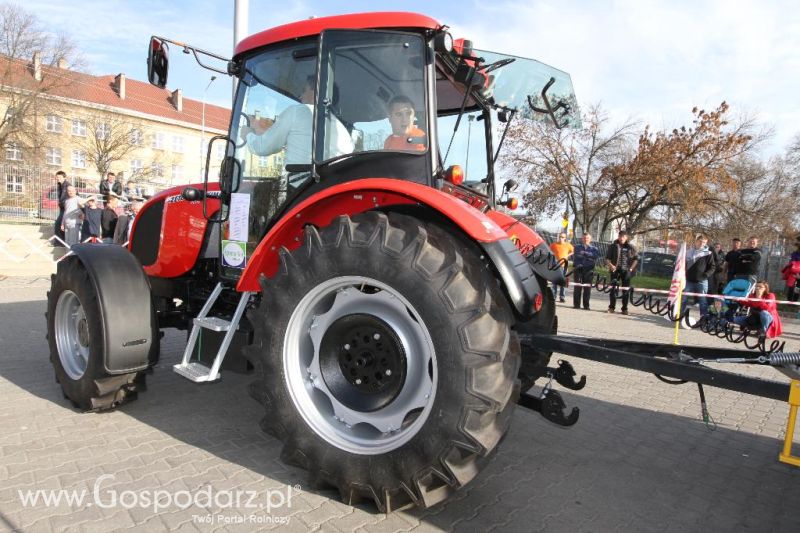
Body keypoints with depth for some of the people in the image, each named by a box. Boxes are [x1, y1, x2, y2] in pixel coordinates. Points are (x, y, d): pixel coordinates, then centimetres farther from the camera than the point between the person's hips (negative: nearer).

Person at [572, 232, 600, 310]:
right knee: (577, 287, -2)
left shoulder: (594, 248, 12)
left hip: (589, 269, 0)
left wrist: (585, 253, -16)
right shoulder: (577, 247, 14)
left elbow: (596, 255, -9)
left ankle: (586, 305, 7)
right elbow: (574, 257, 3)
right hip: (578, 268, 0)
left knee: (587, 287, 0)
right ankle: (576, 304, 4)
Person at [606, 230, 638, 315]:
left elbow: (636, 259, 8)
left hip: (626, 271, 1)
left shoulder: (630, 247, 4)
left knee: (626, 290, 2)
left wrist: (631, 268, -2)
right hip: (615, 270, 0)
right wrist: (610, 265, -12)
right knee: (613, 289, -2)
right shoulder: (613, 246, 3)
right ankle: (611, 307, 6)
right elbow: (607, 258, 5)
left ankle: (624, 309, 10)